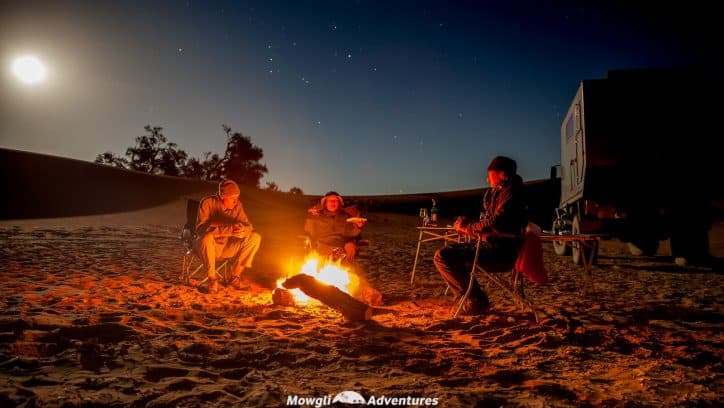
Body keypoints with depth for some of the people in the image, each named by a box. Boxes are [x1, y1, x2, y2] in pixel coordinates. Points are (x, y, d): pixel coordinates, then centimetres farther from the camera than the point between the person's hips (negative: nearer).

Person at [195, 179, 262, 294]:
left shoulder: (237, 205, -2)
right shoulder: (208, 203, -14)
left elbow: (249, 227, -2)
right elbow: (201, 229, -24)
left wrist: (242, 229, -29)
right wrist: (229, 230, -35)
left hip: (228, 247, 4)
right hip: (210, 246, -4)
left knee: (255, 237, -16)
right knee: (207, 238, -39)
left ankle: (236, 275, -8)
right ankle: (212, 278, -21)